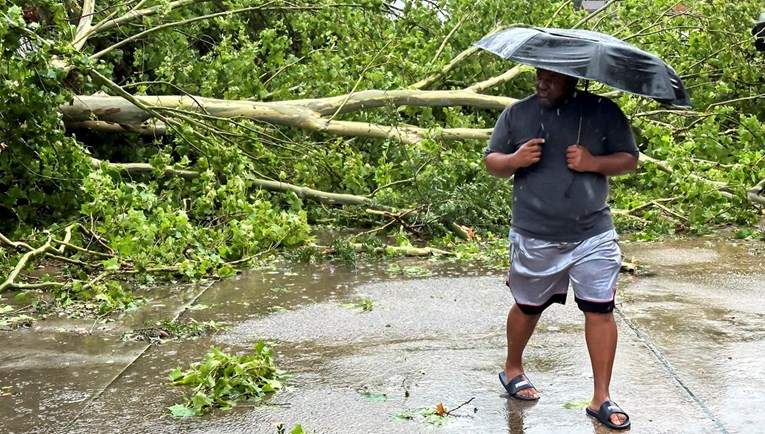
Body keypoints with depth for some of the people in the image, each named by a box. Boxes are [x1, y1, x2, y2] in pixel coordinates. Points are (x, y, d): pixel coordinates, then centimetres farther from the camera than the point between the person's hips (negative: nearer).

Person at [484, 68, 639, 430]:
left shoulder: (604, 112, -1)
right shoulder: (516, 114, 2)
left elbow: (629, 159, 1)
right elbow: (491, 162, 5)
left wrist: (593, 162, -18)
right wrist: (514, 160, -17)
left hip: (593, 236, 0)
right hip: (534, 237, 1)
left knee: (600, 310, -2)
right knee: (528, 307, 15)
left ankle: (601, 399, 9)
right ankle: (512, 369, 42)